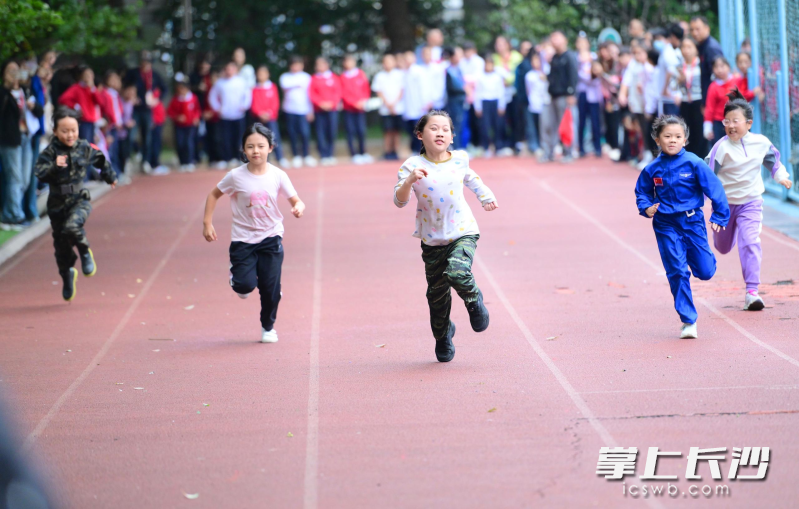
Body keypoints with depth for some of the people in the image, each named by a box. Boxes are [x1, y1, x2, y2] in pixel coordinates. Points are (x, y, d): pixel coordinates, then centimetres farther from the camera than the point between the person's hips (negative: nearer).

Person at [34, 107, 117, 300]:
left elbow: (101, 161, 20)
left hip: (80, 201, -1)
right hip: (57, 203, 1)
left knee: (71, 227, -32)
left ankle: (85, 253, -1)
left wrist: (110, 177, 35)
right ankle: (68, 277, 37)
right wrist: (54, 166, -38)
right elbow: (40, 174, -20)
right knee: (61, 247, 11)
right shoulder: (50, 152, -8)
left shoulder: (85, 148, -1)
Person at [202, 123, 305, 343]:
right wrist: (207, 222, -1)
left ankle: (268, 327, 25)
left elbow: (296, 200, -3)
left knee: (271, 288, -1)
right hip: (243, 239, -1)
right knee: (245, 284, -16)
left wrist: (298, 207, -27)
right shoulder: (236, 176, -10)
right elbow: (214, 194, 5)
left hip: (271, 238, 1)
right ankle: (237, 277, 23)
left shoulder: (278, 176, -7)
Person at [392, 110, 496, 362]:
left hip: (462, 232, 0)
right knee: (437, 292, 8)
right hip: (432, 238, 0)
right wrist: (410, 180, -32)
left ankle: (474, 301, 7)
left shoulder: (459, 159, 0)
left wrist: (486, 196, 22)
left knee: (457, 273, -27)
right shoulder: (413, 166, -9)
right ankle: (443, 336, 33)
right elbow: (399, 201, -17)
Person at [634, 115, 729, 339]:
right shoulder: (652, 169, -4)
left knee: (705, 272, 3)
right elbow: (642, 193, 12)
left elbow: (714, 188, -3)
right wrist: (646, 208, -8)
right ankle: (688, 321, 2)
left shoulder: (693, 163, -9)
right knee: (677, 272, -6)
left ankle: (691, 257, 42)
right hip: (666, 225, 0)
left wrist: (719, 216, -2)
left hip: (692, 222, 0)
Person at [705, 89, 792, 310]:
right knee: (723, 247, 19)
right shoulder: (722, 147, -19)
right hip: (725, 203, 0)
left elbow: (773, 159, 14)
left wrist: (781, 176, 9)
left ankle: (751, 292, -15)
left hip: (751, 202, 0)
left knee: (750, 243, -18)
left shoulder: (761, 143, -9)